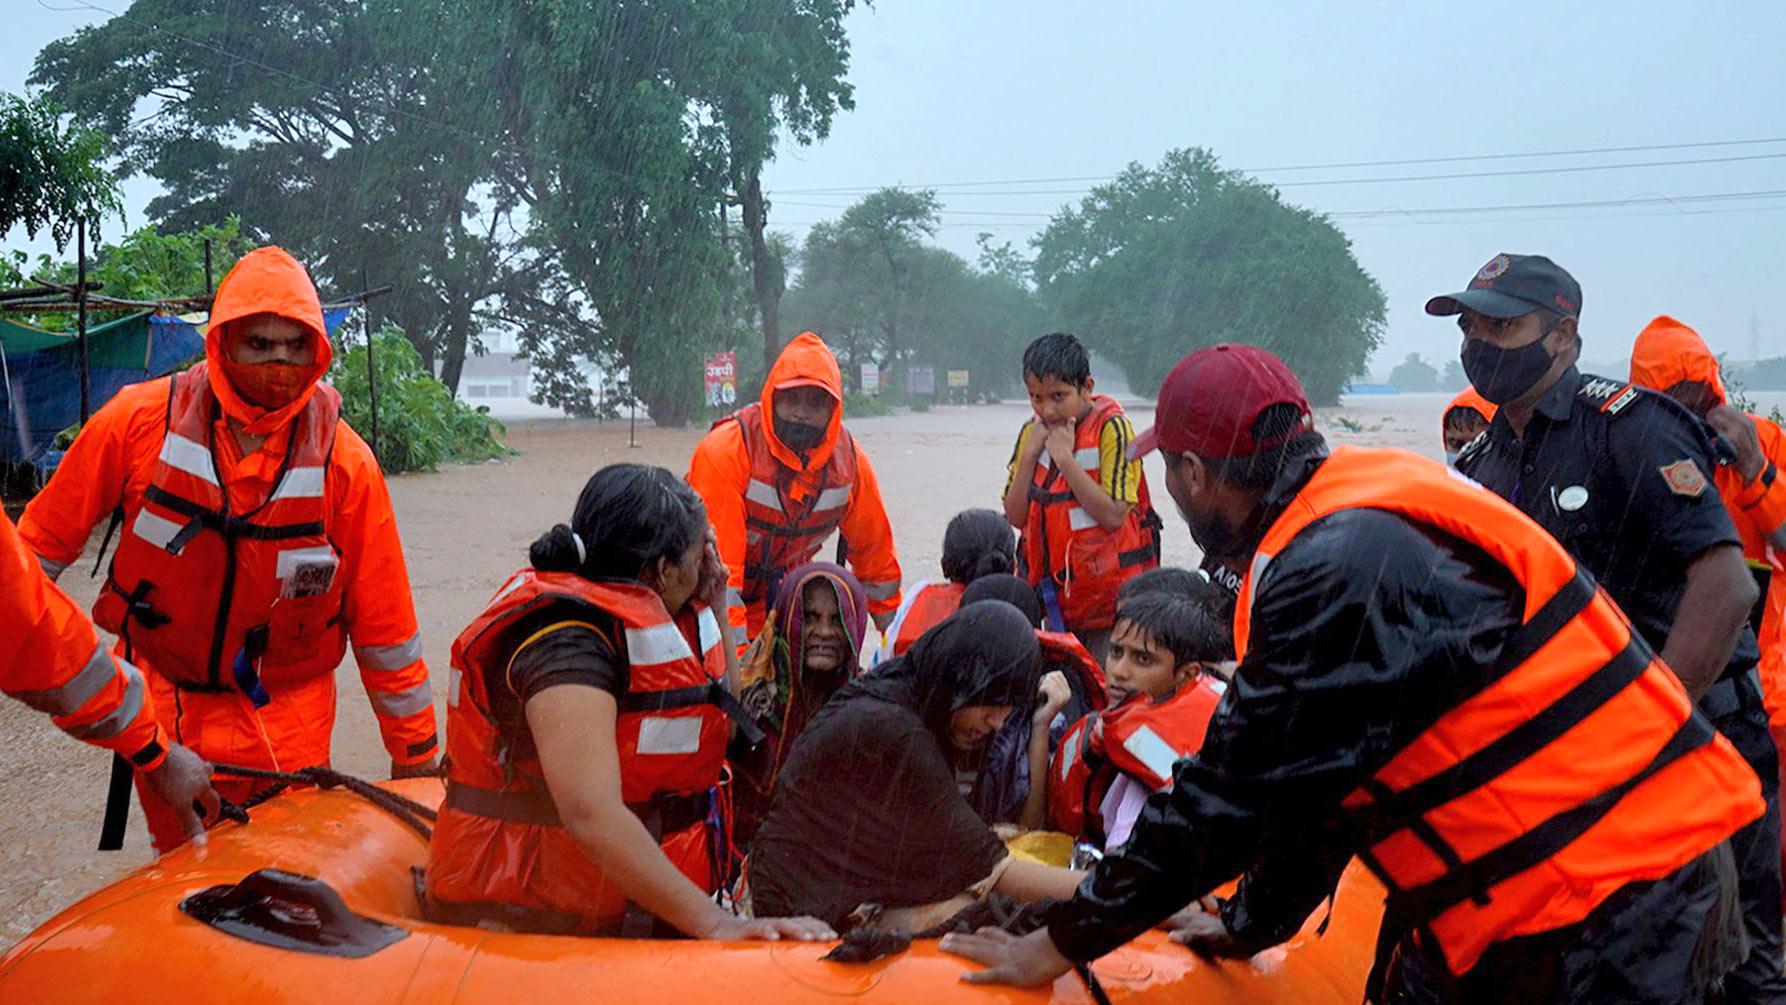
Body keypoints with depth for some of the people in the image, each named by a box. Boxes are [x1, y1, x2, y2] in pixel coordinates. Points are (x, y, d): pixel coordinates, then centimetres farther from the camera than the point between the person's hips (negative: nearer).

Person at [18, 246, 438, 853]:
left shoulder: (345, 461, -12)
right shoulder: (141, 421, -11)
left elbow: (383, 625, -5)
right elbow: (44, 540, 3)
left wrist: (415, 754, 0)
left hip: (285, 726, -1)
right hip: (162, 706, 1)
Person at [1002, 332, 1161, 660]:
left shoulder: (1112, 429, -12)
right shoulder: (1033, 433, 6)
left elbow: (1113, 516, -22)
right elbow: (1015, 517, 1)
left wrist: (1065, 457, -19)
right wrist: (1030, 453, -9)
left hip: (1108, 594, -5)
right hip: (1056, 593, 5)